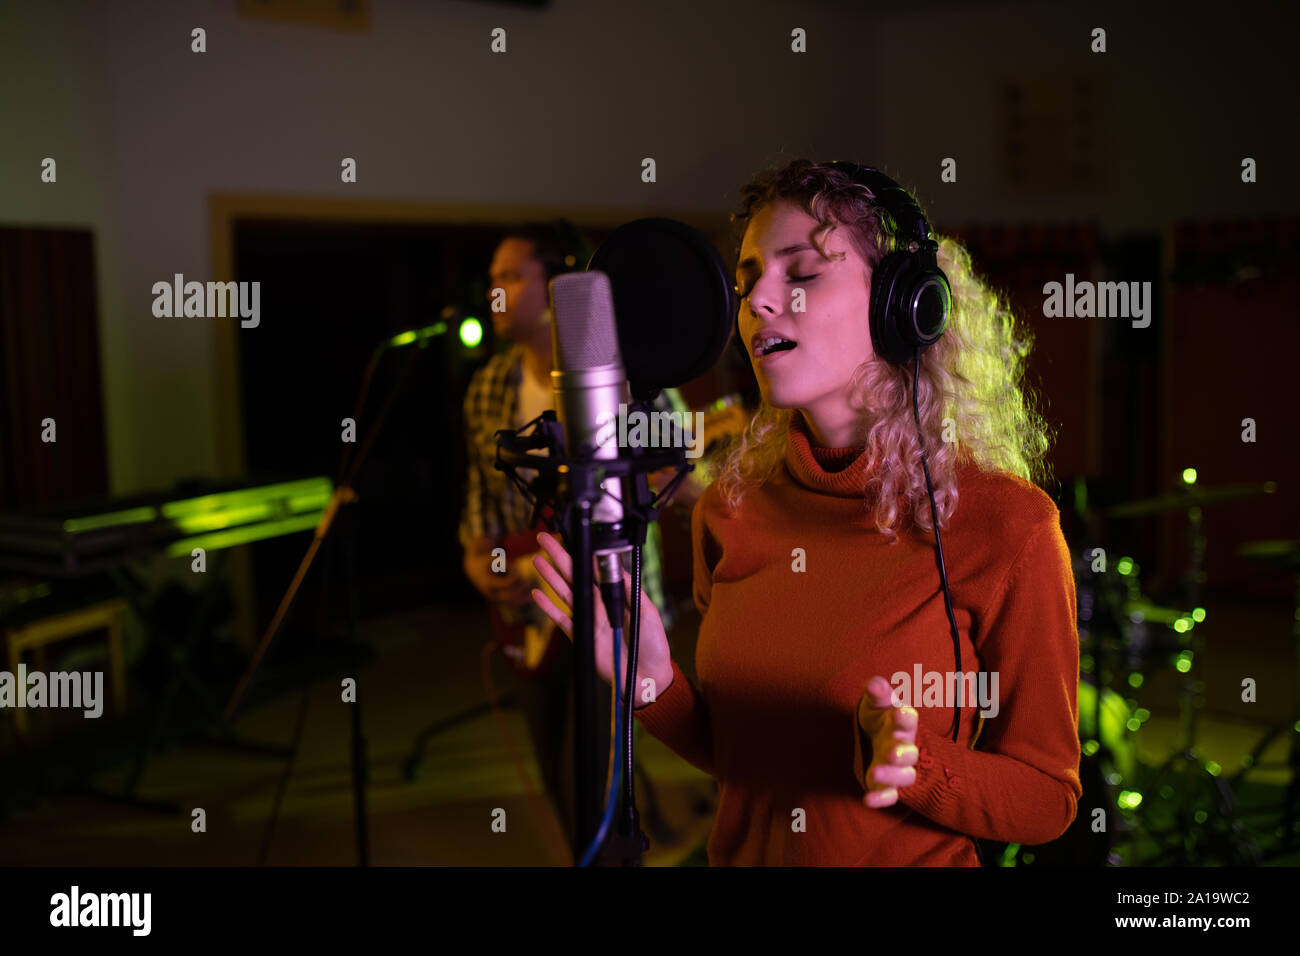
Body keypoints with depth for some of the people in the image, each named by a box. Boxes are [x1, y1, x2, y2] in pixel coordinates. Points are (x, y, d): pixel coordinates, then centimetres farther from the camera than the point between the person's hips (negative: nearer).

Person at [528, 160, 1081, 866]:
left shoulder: (1007, 526, -19)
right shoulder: (729, 511, -7)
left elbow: (1047, 797, -11)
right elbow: (737, 752, 3)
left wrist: (911, 769, -28)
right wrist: (651, 683, -14)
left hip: (916, 858, -3)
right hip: (743, 856, 4)